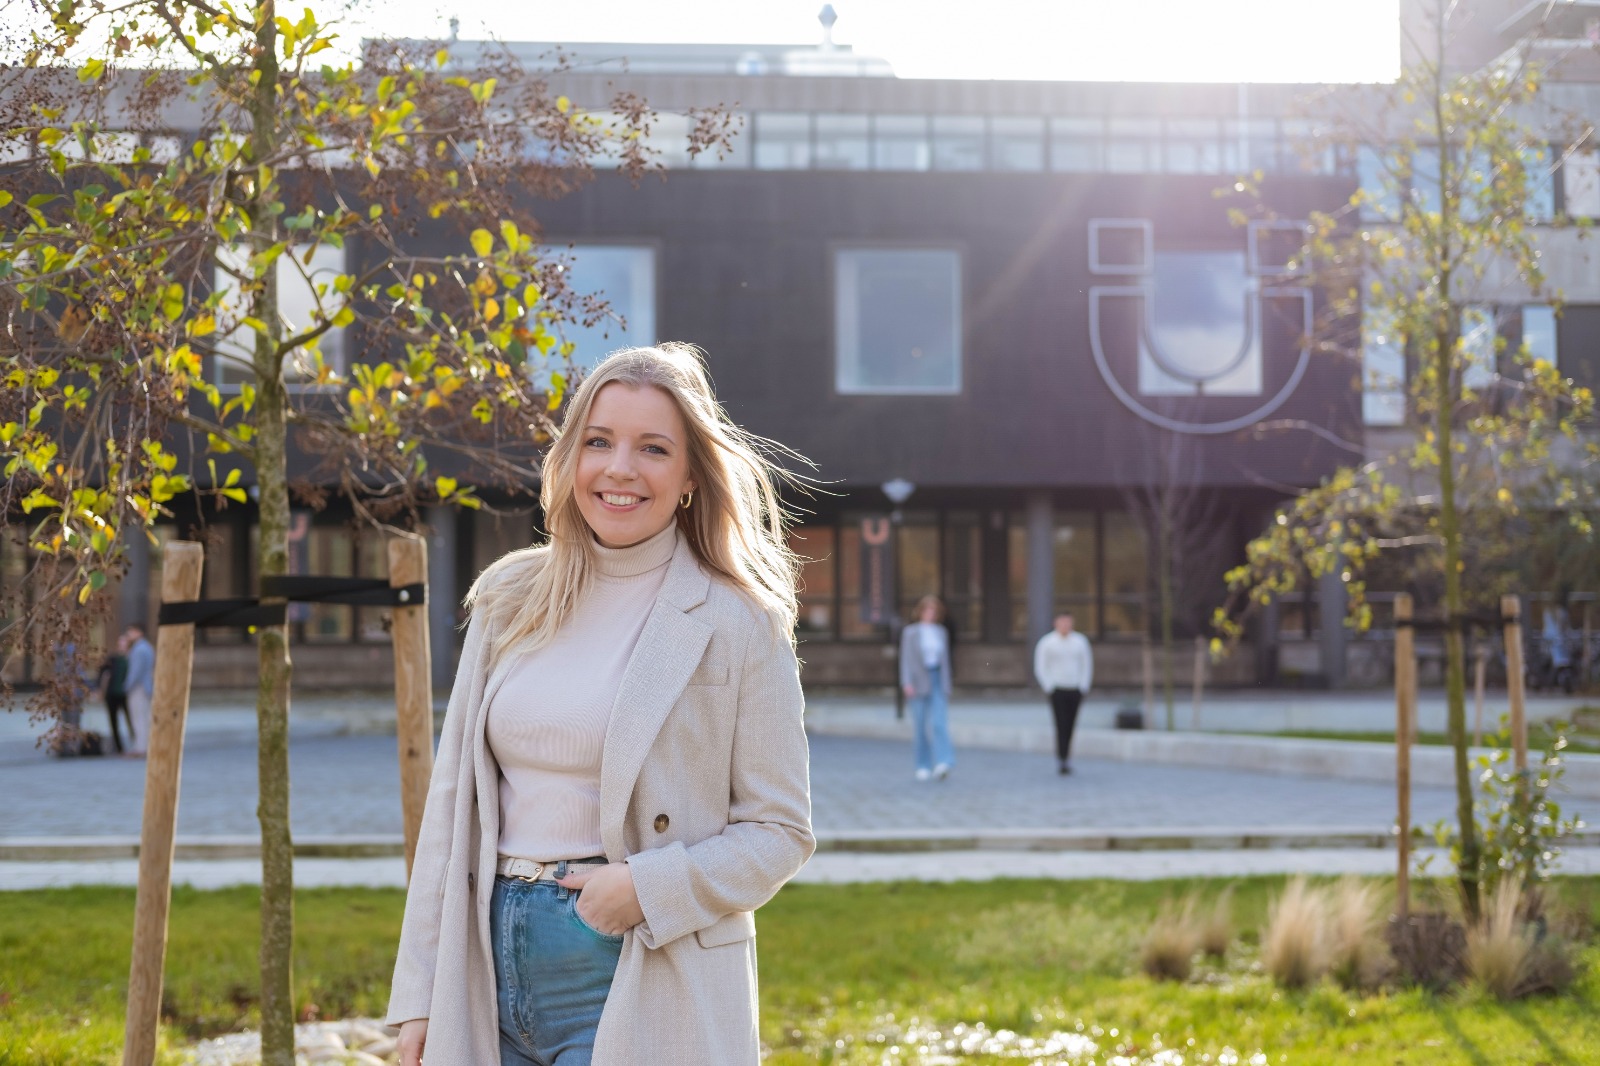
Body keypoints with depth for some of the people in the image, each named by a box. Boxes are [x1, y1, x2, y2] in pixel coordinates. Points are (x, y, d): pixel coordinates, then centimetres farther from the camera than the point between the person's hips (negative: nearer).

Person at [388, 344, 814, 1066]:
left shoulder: (739, 624, -4)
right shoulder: (509, 601, 8)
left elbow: (780, 831, -2)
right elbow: (451, 803, 10)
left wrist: (649, 889, -16)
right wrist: (418, 994, 6)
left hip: (640, 986, -4)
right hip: (491, 969, 4)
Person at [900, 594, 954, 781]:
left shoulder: (942, 632, 11)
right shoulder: (910, 632, 0)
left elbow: (945, 660, 15)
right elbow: (905, 659, -4)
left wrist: (947, 687, 13)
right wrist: (906, 683, -15)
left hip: (938, 681, 2)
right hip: (919, 683, -2)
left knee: (939, 723, -13)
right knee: (920, 725, 2)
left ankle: (943, 763, -24)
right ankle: (923, 766, 13)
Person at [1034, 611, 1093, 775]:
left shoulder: (1080, 641, 7)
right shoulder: (1047, 643, -3)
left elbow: (1087, 665, 14)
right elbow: (1040, 668, 0)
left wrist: (1084, 687, 5)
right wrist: (1049, 688, -7)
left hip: (1075, 691, 3)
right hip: (1057, 691, -3)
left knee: (1070, 727, 6)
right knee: (1061, 726, -10)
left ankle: (1067, 758, 17)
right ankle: (1061, 762, -9)